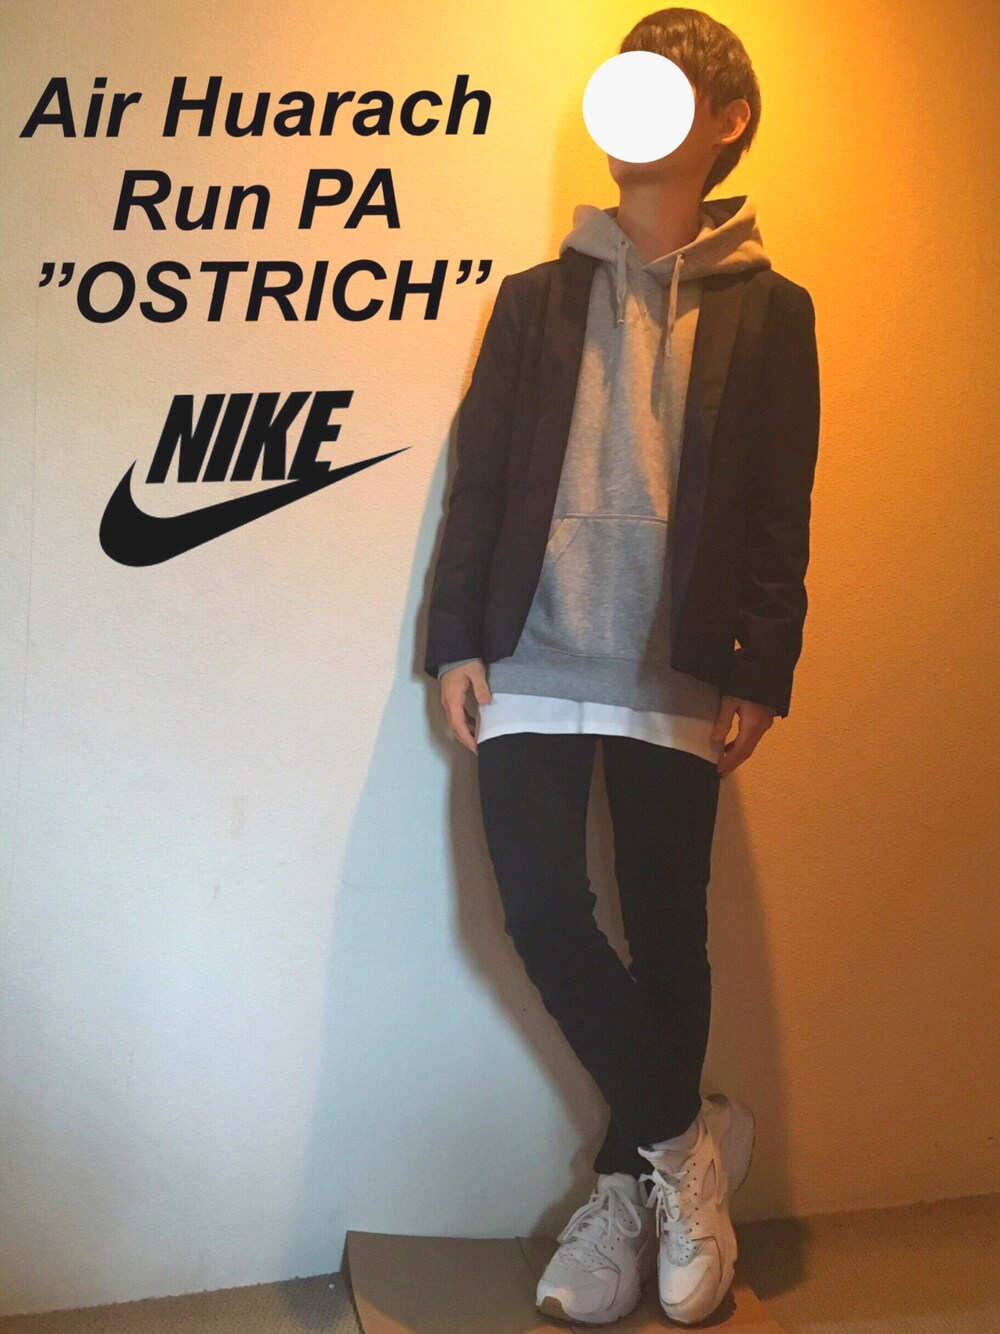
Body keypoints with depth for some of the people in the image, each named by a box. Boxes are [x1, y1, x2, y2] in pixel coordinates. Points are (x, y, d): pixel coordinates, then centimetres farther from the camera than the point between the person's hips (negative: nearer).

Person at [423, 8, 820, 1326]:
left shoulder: (768, 308, 8)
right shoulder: (538, 294, 13)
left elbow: (781, 514, 3)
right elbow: (480, 475, 7)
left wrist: (763, 673, -3)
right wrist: (456, 635, 0)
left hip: (680, 676, -1)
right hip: (535, 659, 1)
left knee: (666, 931, 3)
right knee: (543, 911, -9)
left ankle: (629, 1185, 21)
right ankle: (685, 1135, 12)